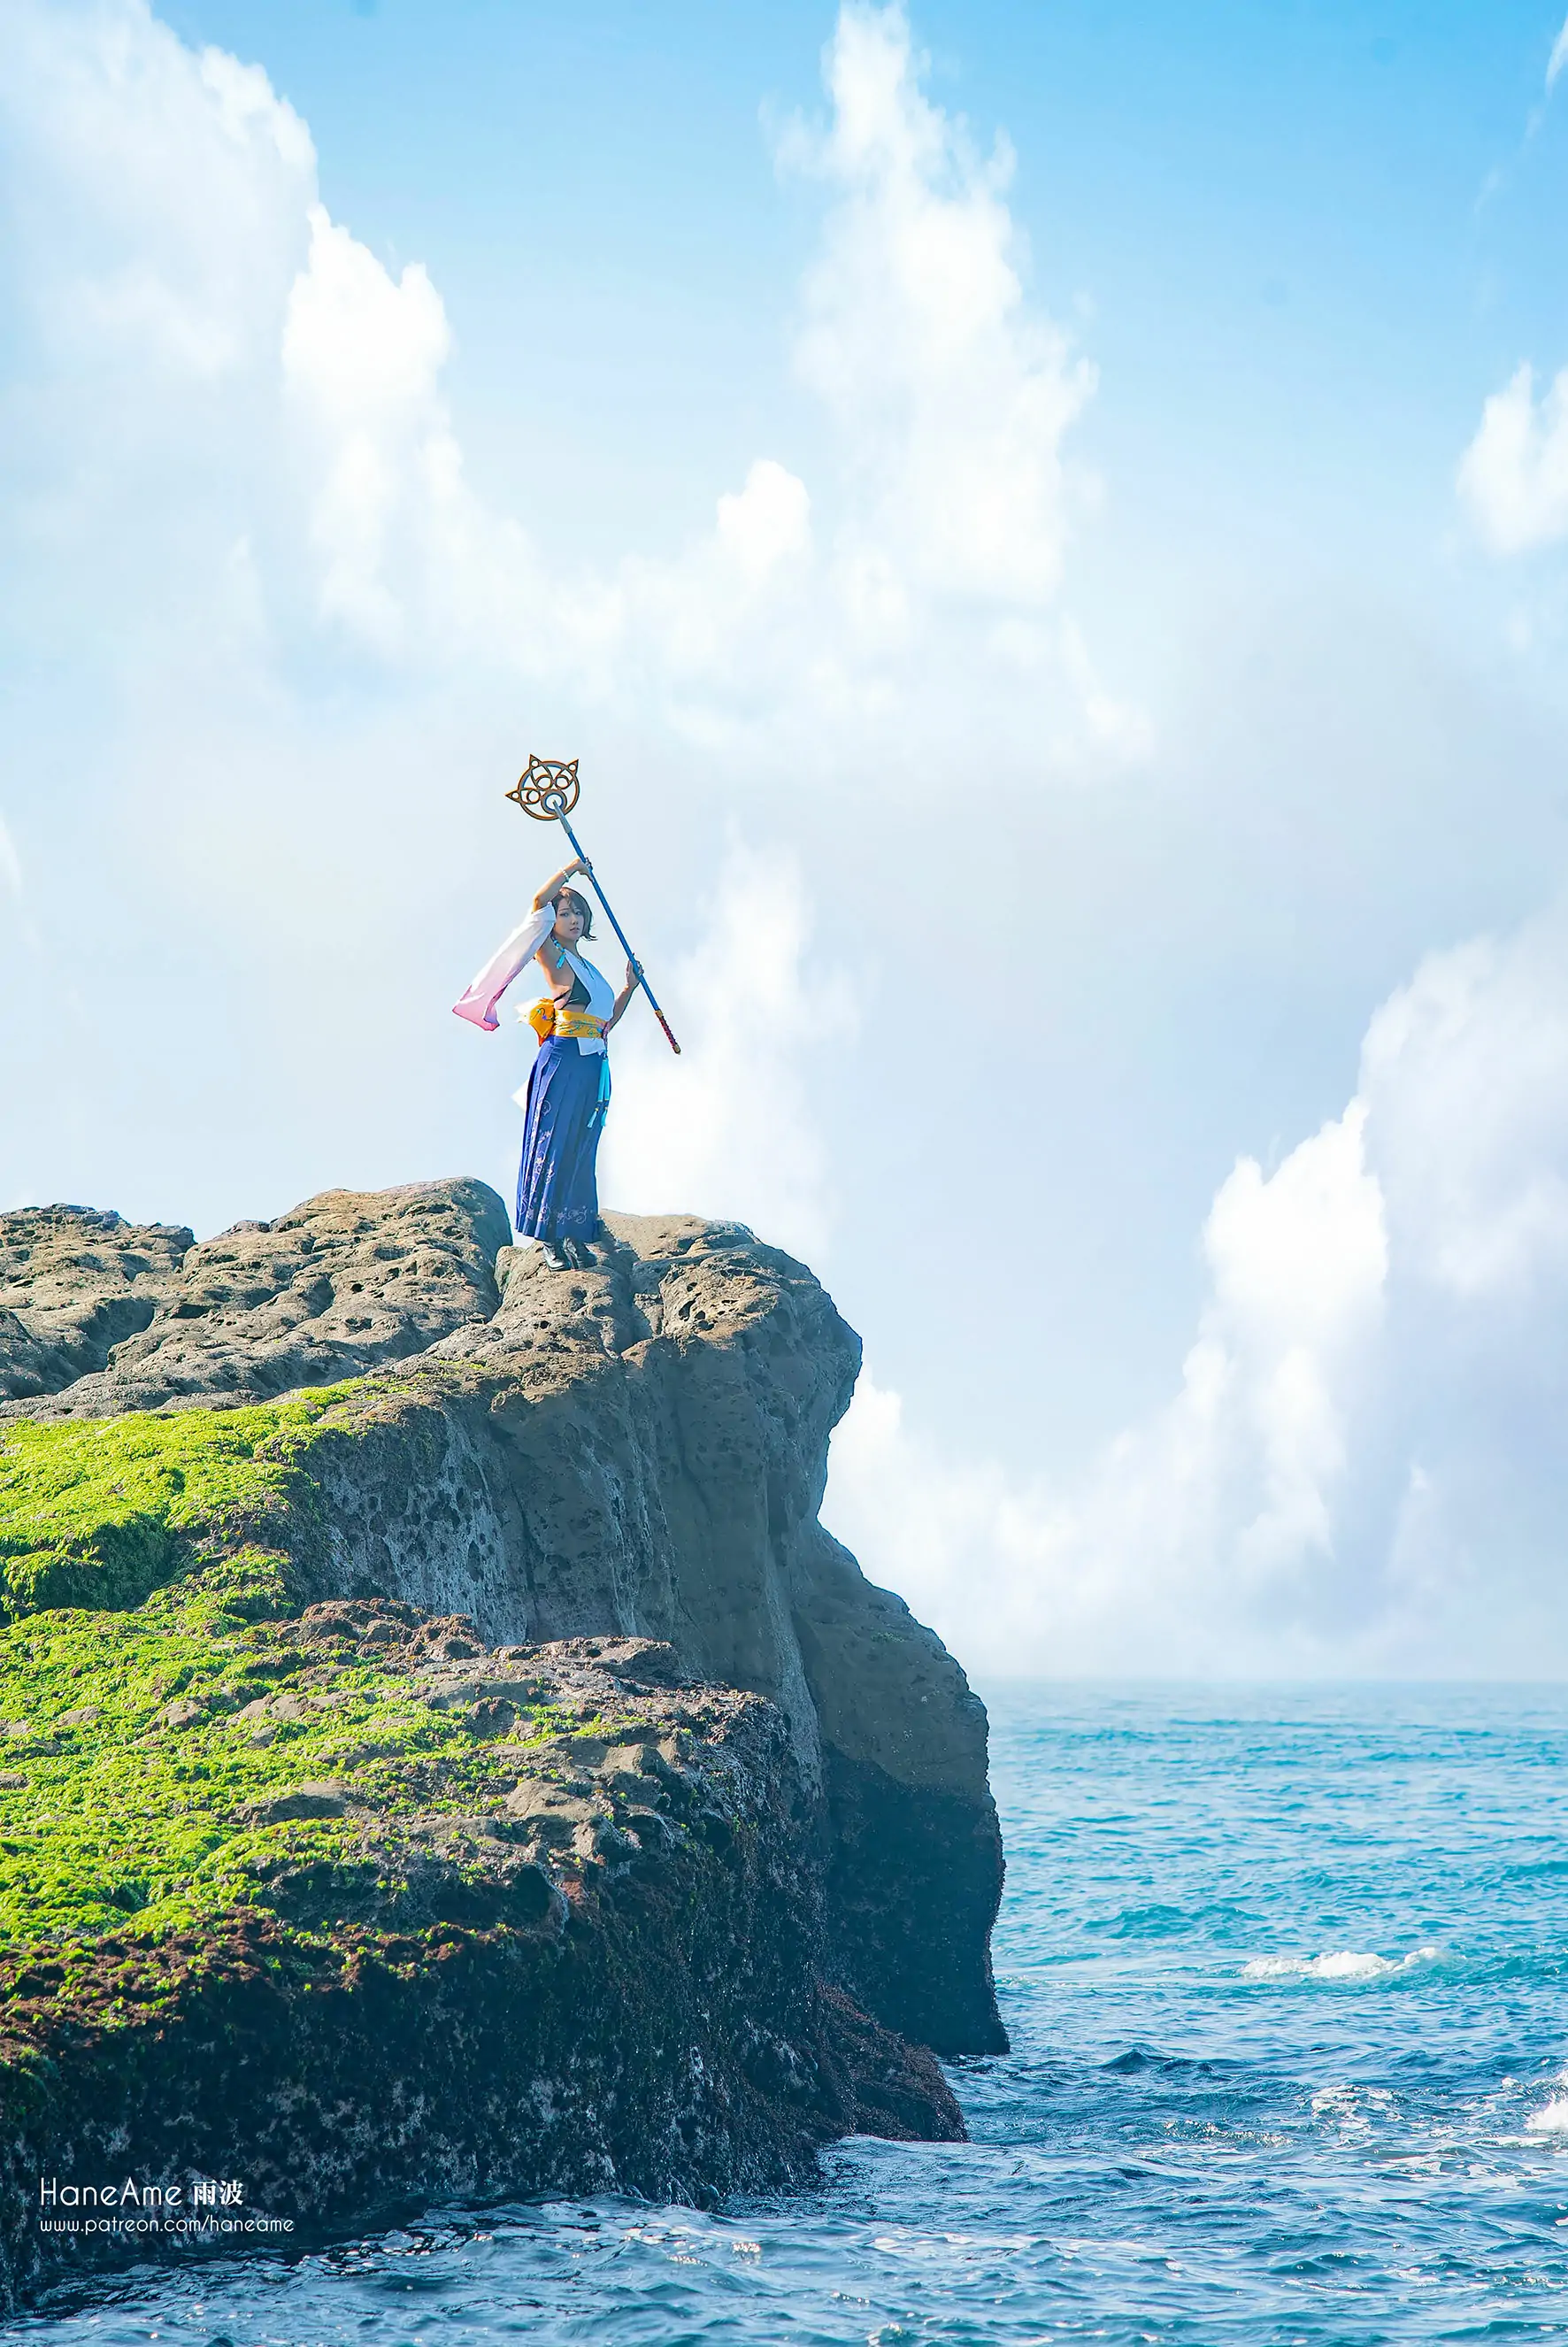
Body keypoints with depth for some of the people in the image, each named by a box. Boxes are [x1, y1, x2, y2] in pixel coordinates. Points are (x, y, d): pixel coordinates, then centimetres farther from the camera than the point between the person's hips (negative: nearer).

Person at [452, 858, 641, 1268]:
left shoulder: (587, 968, 22)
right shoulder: (554, 957, 0)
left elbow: (606, 1021, 26)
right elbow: (539, 903, -15)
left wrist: (630, 986, 17)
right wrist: (570, 870, -4)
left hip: (594, 1066, 7)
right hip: (563, 1061, -7)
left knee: (581, 1152, 7)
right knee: (554, 1144, -8)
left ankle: (575, 1235, 10)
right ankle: (549, 1238, -8)